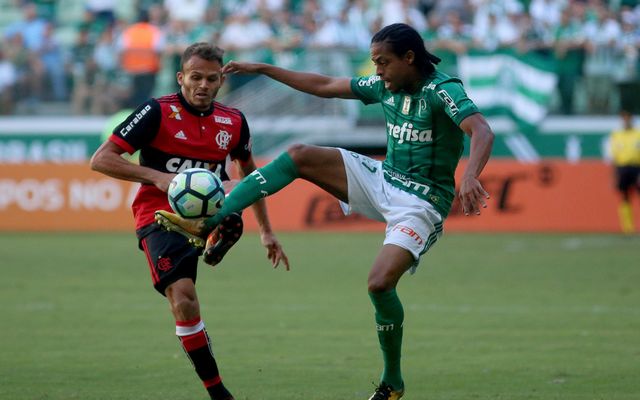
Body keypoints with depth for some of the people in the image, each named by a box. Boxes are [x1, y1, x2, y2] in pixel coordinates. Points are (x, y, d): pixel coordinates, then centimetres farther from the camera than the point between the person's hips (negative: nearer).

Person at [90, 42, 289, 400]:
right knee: (183, 299, -21)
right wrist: (156, 177, -23)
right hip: (160, 219, -4)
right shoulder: (158, 112, -8)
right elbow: (101, 159, -11)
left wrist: (267, 232, 24)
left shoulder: (233, 122, 6)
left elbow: (249, 173, 25)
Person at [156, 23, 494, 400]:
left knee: (380, 283, -26)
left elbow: (482, 132, -33)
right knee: (299, 156, -5)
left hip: (422, 203, -8)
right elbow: (324, 86, 17)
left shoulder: (442, 90, -17)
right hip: (384, 179, 8)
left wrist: (469, 177, -52)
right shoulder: (385, 86, 6)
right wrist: (261, 69, 18)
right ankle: (207, 223, -12)